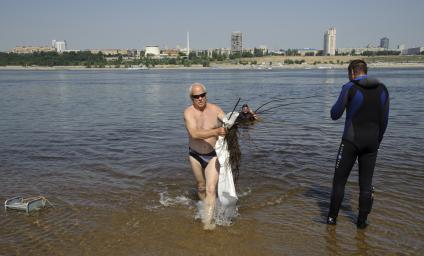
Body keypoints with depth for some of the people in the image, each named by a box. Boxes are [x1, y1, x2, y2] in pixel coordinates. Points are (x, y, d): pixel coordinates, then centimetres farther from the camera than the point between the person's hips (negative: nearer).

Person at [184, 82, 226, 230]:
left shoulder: (215, 109, -9)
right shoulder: (188, 112, -15)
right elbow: (194, 133, -31)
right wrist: (216, 132, -43)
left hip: (213, 155, -1)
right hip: (195, 155, 1)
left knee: (211, 189, -11)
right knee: (201, 187, 20)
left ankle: (207, 222, -6)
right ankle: (206, 208, 47)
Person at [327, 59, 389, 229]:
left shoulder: (349, 88, -9)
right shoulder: (382, 89, 5)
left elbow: (335, 115, -8)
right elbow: (384, 120, 7)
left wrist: (340, 105, 13)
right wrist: (377, 142, 17)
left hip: (351, 141, -4)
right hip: (371, 142, 4)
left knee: (339, 180, 8)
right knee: (366, 183, 12)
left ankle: (332, 217, 14)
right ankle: (362, 221, 17)